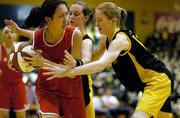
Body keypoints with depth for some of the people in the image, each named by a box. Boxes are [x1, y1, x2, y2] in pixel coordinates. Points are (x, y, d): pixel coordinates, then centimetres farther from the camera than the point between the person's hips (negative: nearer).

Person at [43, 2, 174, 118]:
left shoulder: (120, 39, -24)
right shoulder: (106, 40, 5)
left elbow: (101, 64, -39)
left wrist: (68, 71, -47)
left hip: (158, 80, -10)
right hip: (148, 84, 10)